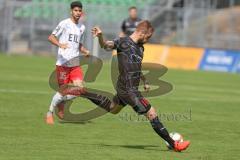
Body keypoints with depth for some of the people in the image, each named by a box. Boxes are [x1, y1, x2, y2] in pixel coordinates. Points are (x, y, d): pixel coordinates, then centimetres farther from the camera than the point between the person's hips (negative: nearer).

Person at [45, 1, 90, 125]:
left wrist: (85, 51, 7)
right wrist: (60, 44, -26)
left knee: (80, 88, -10)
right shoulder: (64, 24, -4)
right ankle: (50, 112, 15)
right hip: (63, 63, -5)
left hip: (75, 64, 5)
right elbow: (51, 37, -8)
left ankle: (61, 105, 15)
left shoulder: (82, 27, 15)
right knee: (62, 90, -6)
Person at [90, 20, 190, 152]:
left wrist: (144, 81, 25)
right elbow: (105, 45, -26)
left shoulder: (140, 47, 12)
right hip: (128, 90, -10)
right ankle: (173, 145, -2)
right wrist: (100, 36, -45)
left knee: (112, 109, 32)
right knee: (151, 114, -7)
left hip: (131, 88, 10)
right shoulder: (123, 42, -13)